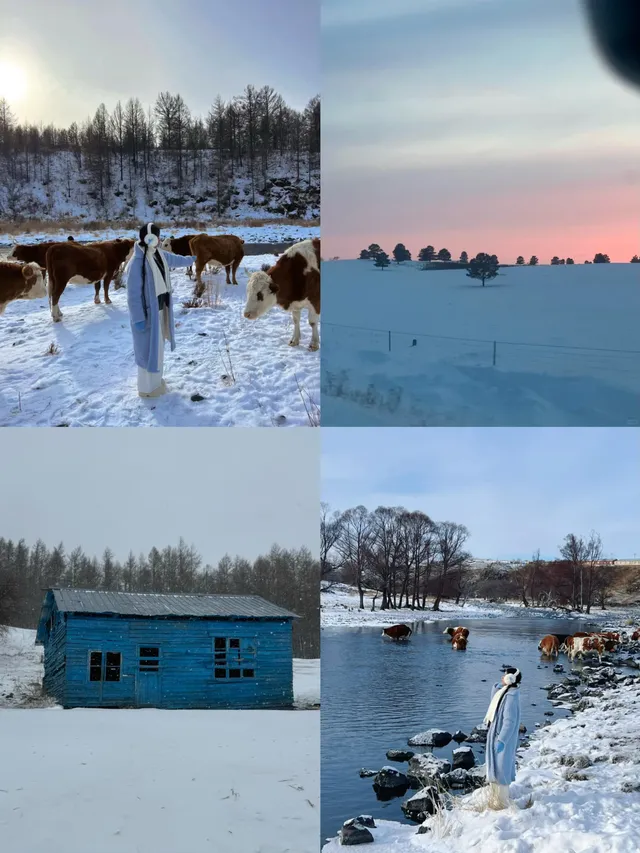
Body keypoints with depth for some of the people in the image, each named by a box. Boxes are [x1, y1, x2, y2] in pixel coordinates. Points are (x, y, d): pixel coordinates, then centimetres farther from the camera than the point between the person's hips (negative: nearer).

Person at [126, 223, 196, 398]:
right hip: (147, 311, -9)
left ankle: (155, 379, 37)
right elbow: (133, 293, -22)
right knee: (149, 348, 2)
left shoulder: (159, 254, 1)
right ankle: (147, 387, 16)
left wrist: (189, 260, 44)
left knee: (157, 345, 20)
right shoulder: (137, 262, -26)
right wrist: (138, 318, -21)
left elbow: (173, 259, 25)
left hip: (159, 307, 9)